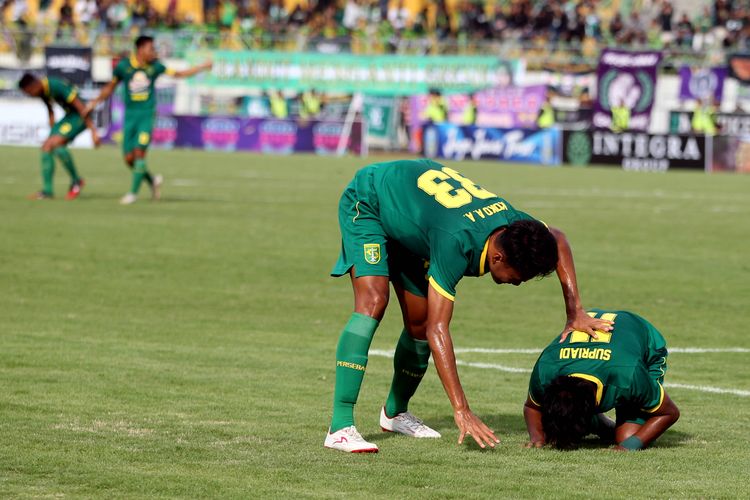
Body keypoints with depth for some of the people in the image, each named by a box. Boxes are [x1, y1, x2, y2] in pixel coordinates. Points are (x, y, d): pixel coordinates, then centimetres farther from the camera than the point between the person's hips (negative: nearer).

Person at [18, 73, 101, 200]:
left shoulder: (57, 86, -26)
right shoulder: (42, 91, 1)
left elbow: (81, 108, -25)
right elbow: (50, 111, 20)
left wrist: (93, 131, -25)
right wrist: (52, 131, 22)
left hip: (80, 117, -9)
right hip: (69, 115, 9)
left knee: (56, 144, -24)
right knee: (46, 147, -1)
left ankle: (76, 181, -8)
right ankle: (47, 190, 1)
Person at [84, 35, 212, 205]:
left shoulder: (155, 66, 0)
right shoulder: (123, 66, -3)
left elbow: (178, 74, 13)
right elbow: (110, 87, 11)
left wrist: (203, 67, 13)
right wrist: (95, 102, 4)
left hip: (147, 116, -1)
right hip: (130, 116, 1)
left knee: (139, 152, -15)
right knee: (129, 158, -2)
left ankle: (133, 192, -4)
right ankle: (152, 180, 23)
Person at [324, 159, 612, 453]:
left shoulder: (509, 219, -22)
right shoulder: (456, 244, -42)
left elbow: (558, 240, 3)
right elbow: (438, 329, -42)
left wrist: (576, 312, -4)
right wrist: (461, 410, -45)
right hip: (366, 204, -7)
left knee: (419, 322, 6)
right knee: (373, 301, -26)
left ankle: (394, 413, 30)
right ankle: (340, 428, -32)